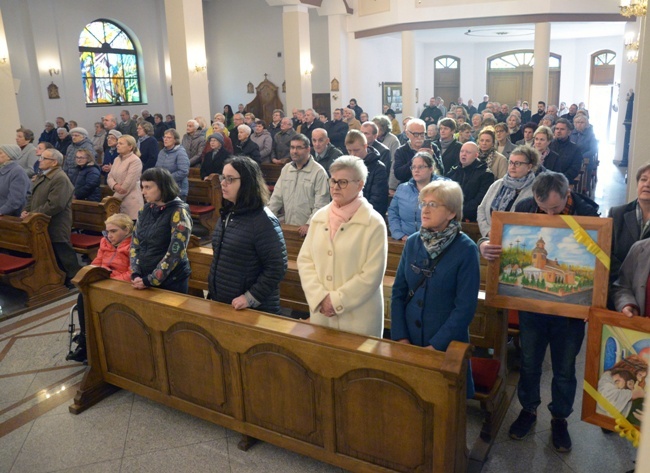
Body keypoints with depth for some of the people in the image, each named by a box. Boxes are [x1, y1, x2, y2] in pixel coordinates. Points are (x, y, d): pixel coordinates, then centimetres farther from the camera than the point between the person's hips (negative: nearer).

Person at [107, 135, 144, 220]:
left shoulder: (135, 161, -10)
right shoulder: (117, 159, 15)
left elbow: (128, 184, -15)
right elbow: (110, 177, 12)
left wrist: (114, 199, -9)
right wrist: (115, 186, -13)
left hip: (131, 201, -7)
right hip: (119, 200, 7)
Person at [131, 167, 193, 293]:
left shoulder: (179, 212, -14)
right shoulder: (145, 210, 4)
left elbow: (175, 252, -19)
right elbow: (134, 244, 6)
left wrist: (150, 280, -18)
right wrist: (135, 274, -7)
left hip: (171, 281, -5)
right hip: (144, 278, 5)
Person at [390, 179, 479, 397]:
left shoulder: (466, 249, -13)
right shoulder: (413, 242, 0)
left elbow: (465, 306, -14)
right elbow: (398, 292, 2)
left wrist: (436, 345, -15)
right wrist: (400, 337, -6)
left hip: (446, 343, -4)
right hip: (409, 339, 4)